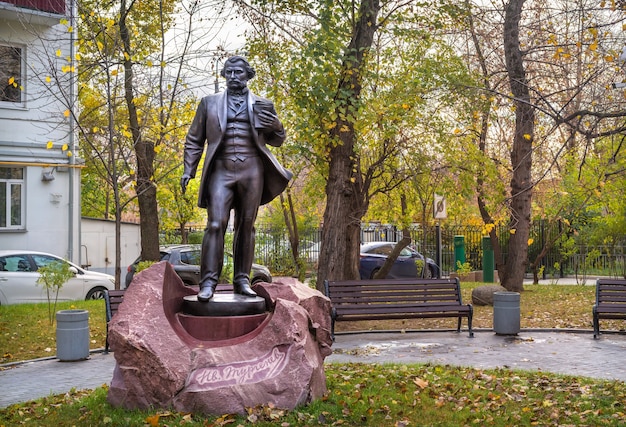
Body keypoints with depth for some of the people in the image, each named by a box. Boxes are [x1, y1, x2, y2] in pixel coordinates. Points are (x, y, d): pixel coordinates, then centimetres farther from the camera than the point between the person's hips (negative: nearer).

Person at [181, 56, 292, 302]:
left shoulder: (262, 105, 14)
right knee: (215, 224, -12)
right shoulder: (209, 103, 14)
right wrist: (188, 170, 4)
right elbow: (194, 140, 14)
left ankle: (242, 281, 10)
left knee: (246, 226, 4)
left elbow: (277, 141, 17)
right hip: (221, 170, -1)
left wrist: (277, 126, -5)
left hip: (252, 170, 1)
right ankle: (208, 282, -12)